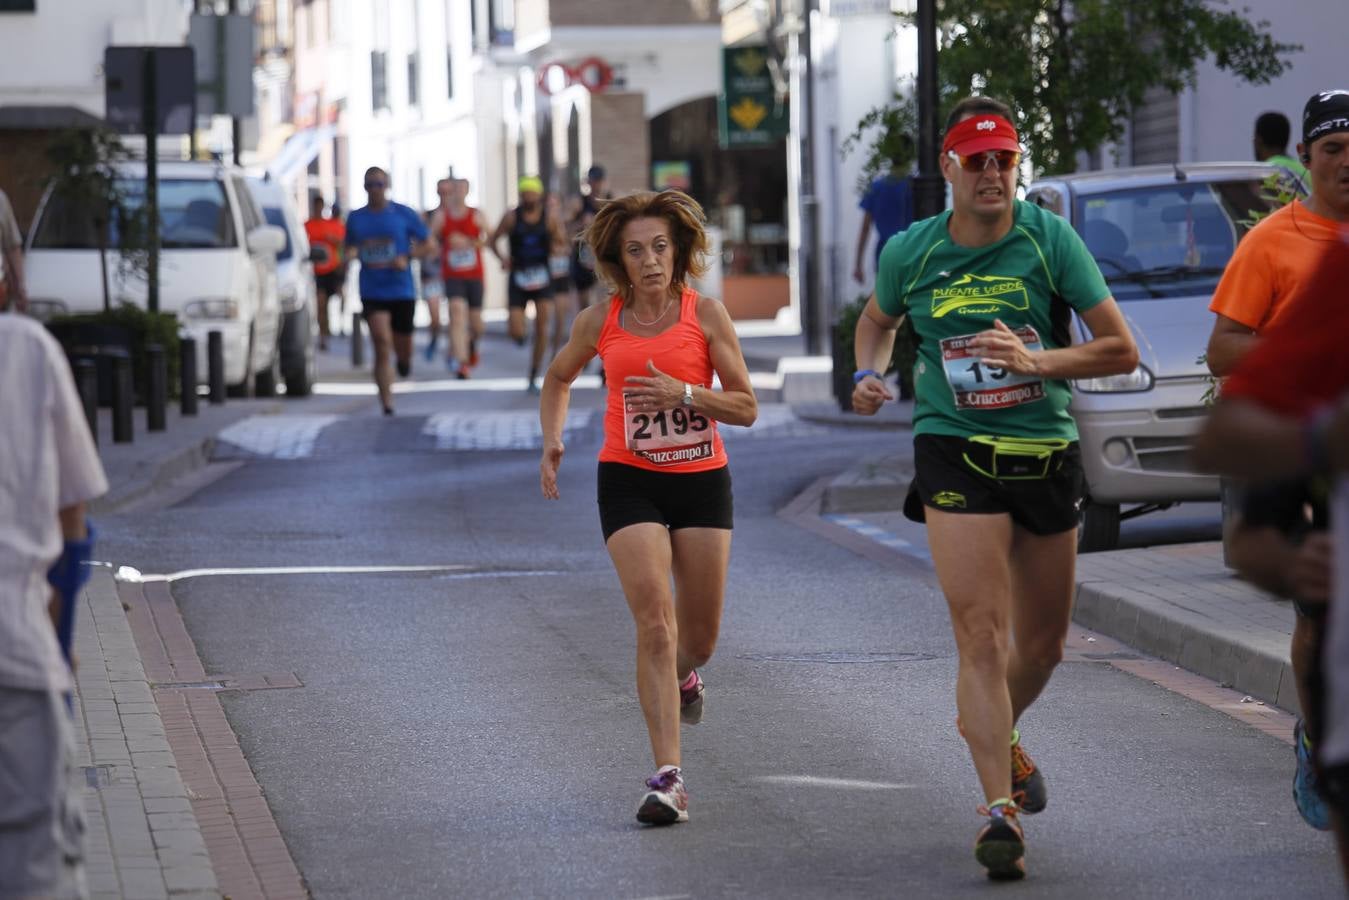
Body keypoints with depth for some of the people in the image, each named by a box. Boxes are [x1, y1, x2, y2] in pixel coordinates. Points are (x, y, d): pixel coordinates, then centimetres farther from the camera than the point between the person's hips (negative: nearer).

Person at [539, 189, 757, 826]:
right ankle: (667, 776, -17)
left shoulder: (705, 314, -3)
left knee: (700, 636, 9)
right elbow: (558, 378, 21)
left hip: (702, 480, 1)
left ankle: (681, 676, 48)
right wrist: (552, 441, 5)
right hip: (629, 482, -1)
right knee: (654, 622, -16)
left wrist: (683, 394, -19)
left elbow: (746, 407, -4)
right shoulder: (600, 322, 1)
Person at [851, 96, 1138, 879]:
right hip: (955, 453, -2)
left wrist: (1035, 361, -20)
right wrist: (868, 375, 2)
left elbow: (1122, 350, -6)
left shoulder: (1050, 240, -5)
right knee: (983, 636, -15)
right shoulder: (910, 253, -1)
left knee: (1044, 644, 16)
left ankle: (996, 734, 47)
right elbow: (878, 320, 22)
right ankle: (1001, 811, -15)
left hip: (1049, 454, 2)